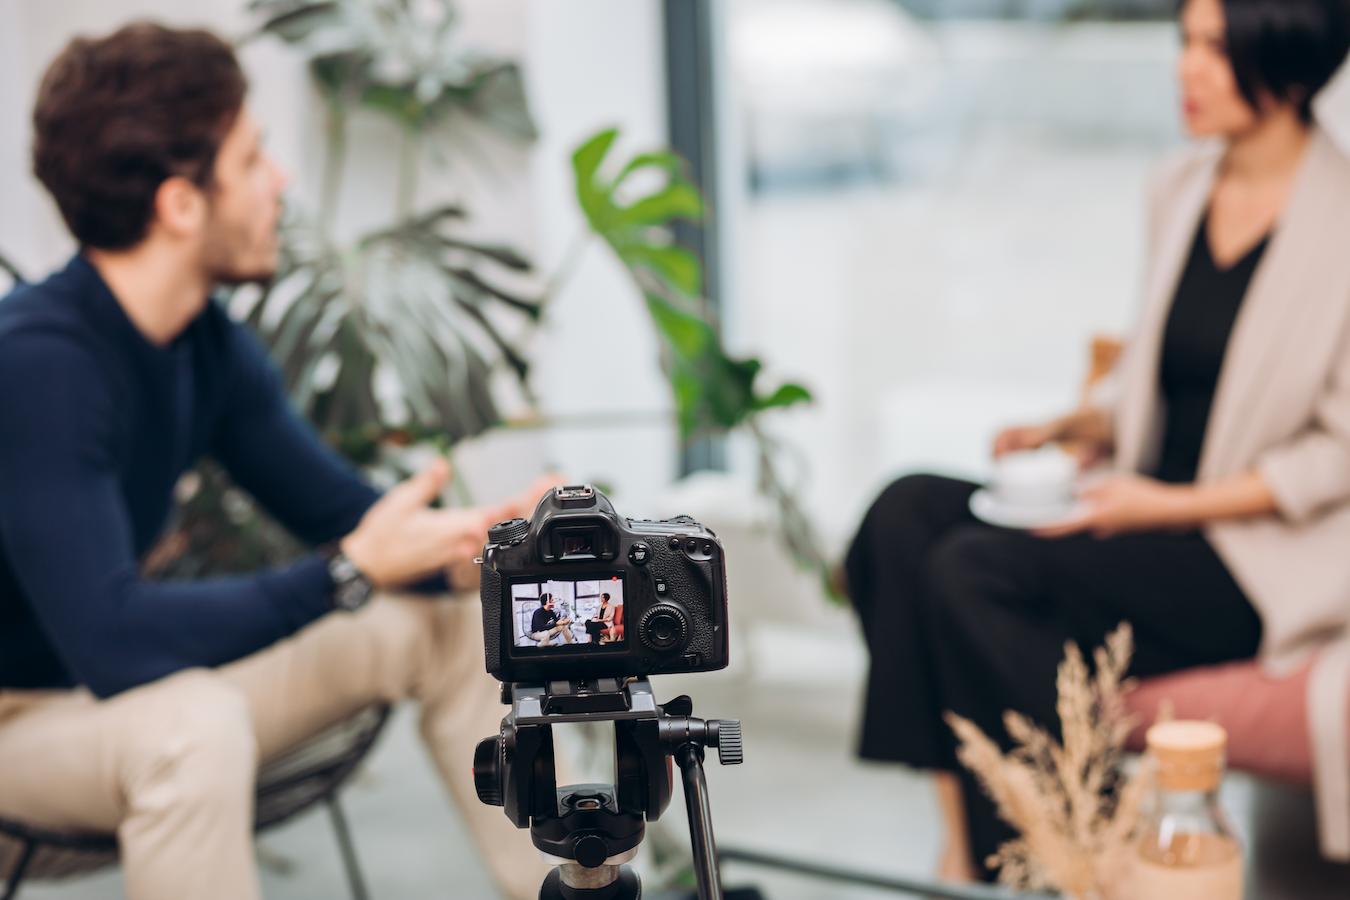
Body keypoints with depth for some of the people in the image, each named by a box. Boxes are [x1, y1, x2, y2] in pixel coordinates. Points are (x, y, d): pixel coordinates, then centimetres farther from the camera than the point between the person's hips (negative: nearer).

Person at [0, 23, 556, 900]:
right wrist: (352, 571, -31)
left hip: (123, 674, 8)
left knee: (445, 624, 3)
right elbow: (112, 640, -35)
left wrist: (475, 546, -16)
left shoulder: (210, 343, -3)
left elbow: (344, 512, 4)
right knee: (194, 723, -39)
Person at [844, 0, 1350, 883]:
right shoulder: (1179, 189, 10)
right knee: (907, 511, -17)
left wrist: (1172, 504, -17)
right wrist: (1082, 429, 2)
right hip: (1151, 516, 7)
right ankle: (964, 839, -19)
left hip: (1270, 552, -7)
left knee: (975, 569, -26)